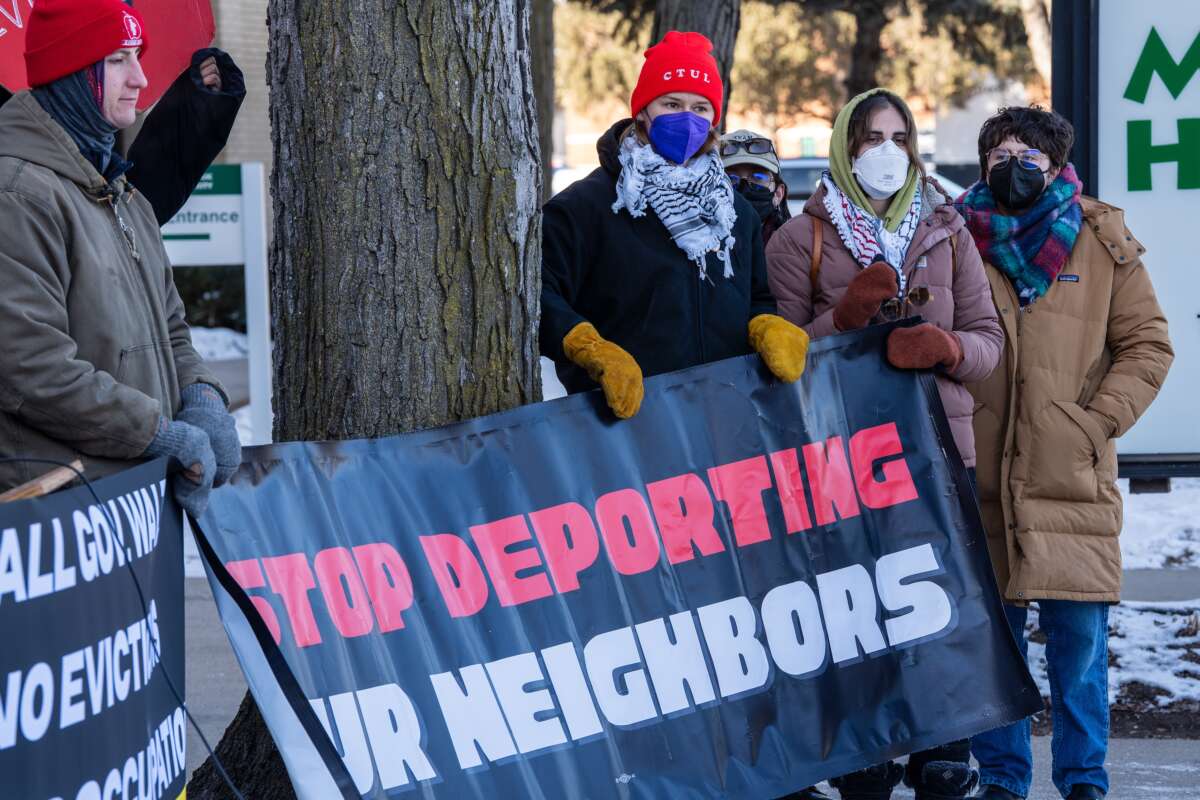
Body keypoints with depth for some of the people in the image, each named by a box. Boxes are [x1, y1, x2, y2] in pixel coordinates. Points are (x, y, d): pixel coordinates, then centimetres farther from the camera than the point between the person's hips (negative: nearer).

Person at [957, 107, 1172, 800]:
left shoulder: (1102, 240, 6)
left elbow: (1147, 345, 6)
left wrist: (1097, 422, -5)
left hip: (1073, 482, -1)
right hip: (981, 479, 1)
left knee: (1079, 636, -2)